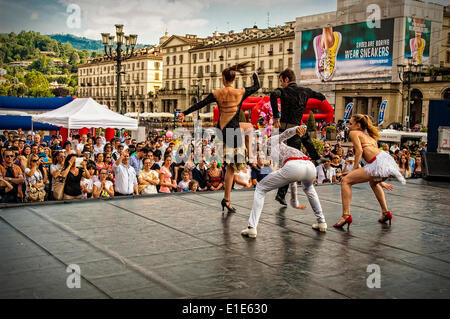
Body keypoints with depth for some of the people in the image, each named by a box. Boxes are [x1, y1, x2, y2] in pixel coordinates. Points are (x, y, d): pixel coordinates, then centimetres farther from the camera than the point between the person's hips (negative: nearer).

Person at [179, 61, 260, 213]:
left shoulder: (217, 94, -4)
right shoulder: (241, 93, -8)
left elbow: (200, 104, 1)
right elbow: (256, 86, 10)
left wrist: (185, 113, 12)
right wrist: (254, 75, 30)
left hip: (221, 130, 4)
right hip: (234, 132, -4)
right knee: (230, 167, 3)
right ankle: (226, 199, 7)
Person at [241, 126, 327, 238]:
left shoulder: (272, 140, 33)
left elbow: (286, 133, 11)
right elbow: (293, 183, 51)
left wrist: (297, 129, -8)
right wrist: (295, 203, 58)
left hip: (293, 166, -6)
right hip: (310, 166, 7)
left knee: (260, 189, 13)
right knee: (308, 188, 43)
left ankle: (252, 228, 3)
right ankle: (322, 222, 37)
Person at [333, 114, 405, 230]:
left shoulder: (354, 133, 10)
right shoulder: (369, 136, 33)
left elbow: (359, 150, -6)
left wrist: (355, 168, 0)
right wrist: (381, 181, 37)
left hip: (378, 163, -9)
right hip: (388, 161, 9)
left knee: (345, 181, -3)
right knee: (373, 182, 39)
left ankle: (346, 215, -13)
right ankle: (385, 213, 38)